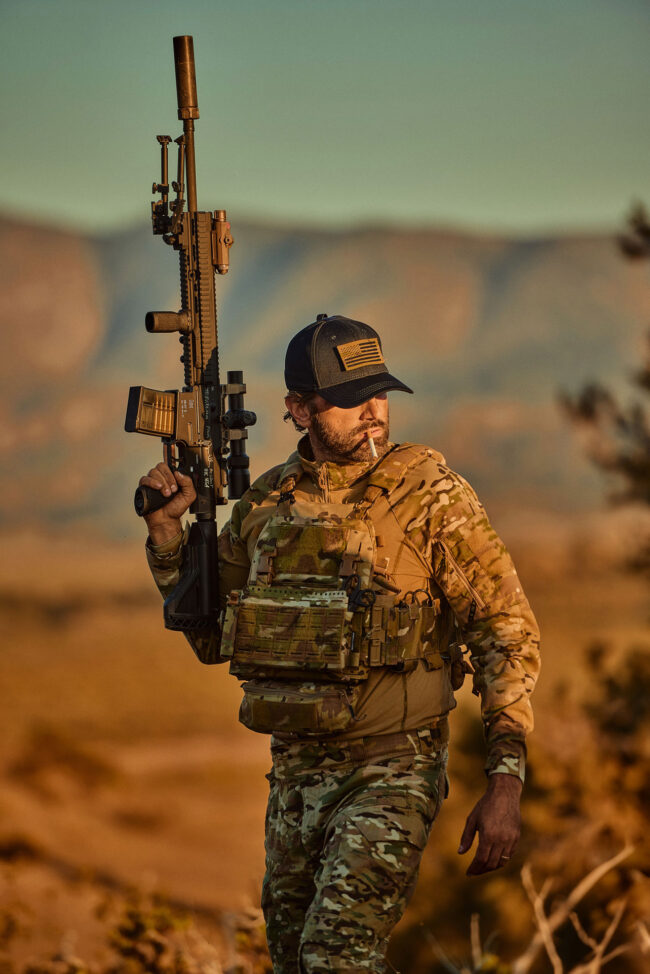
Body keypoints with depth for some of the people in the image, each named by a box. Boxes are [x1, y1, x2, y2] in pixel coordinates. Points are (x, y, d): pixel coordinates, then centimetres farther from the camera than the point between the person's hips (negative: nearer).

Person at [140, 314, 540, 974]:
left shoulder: (429, 494, -8)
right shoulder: (266, 504, 6)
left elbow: (506, 630, -8)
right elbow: (209, 639, 17)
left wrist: (505, 781, -15)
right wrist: (167, 531, 3)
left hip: (391, 770, -6)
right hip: (294, 771, 6)